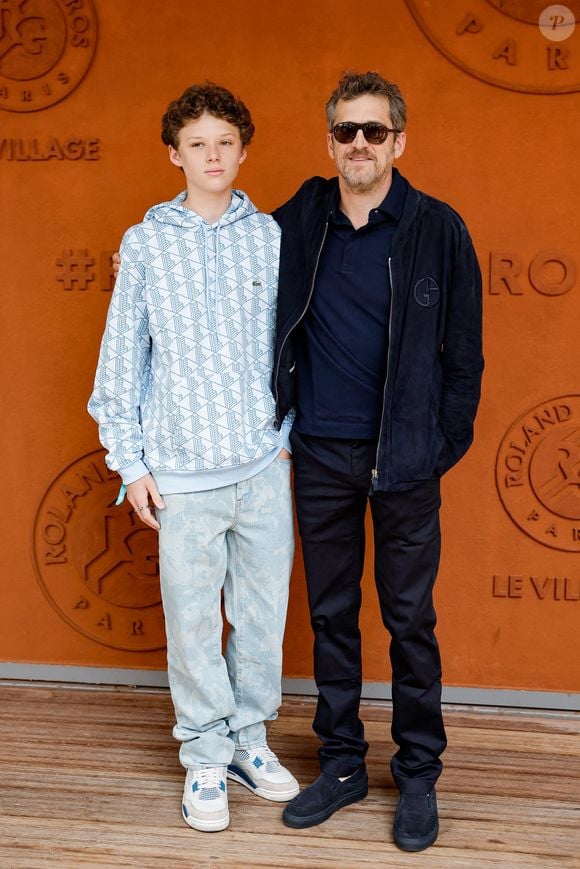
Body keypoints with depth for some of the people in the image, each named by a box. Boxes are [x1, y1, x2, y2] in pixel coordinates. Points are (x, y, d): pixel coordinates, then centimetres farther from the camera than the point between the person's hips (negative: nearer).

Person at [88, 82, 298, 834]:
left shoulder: (272, 236, 5)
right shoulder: (147, 243, 1)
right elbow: (122, 358, 3)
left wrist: (292, 431, 9)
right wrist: (130, 462, 1)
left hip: (265, 463, 2)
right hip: (184, 469, -2)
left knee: (264, 612, 10)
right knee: (193, 620, 5)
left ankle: (249, 740, 29)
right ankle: (206, 759, 22)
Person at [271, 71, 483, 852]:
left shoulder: (438, 229, -4)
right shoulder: (297, 224, 4)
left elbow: (463, 353, -1)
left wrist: (446, 445, -4)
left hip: (404, 460, -3)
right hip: (320, 455, 3)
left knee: (410, 620, 6)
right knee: (331, 614, 12)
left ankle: (419, 775, 22)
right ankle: (342, 764, 27)